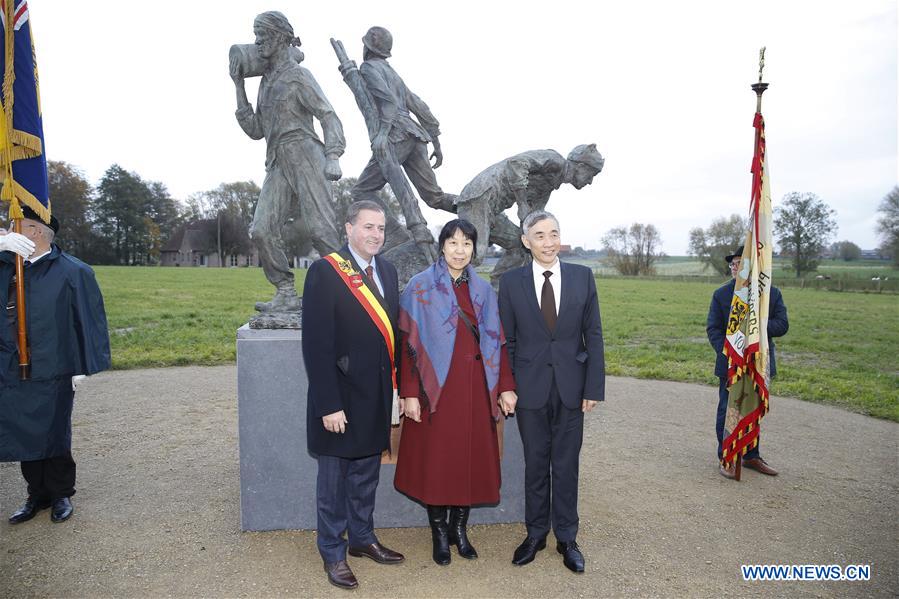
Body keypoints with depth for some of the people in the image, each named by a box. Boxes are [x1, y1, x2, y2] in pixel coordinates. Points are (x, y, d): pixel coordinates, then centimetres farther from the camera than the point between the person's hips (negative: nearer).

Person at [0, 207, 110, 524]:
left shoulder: (72, 271, -7)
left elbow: (89, 319, -7)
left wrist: (82, 367, -7)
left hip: (51, 371, -4)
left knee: (52, 436, 8)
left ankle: (61, 495, 26)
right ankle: (37, 495, 30)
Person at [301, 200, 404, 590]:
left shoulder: (387, 271, 7)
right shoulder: (325, 272, -13)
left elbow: (391, 331, 9)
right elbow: (316, 344, -17)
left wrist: (394, 384, 6)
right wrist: (328, 404, -18)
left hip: (377, 395, 6)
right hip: (340, 395, -6)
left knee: (367, 473, 19)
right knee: (334, 476, 11)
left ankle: (362, 537, 38)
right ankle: (333, 552, 29)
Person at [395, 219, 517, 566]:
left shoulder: (483, 290, 9)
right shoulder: (421, 286, -3)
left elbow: (496, 340, 8)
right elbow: (409, 342, -6)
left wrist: (505, 386, 2)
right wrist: (409, 393, -12)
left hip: (475, 386, 4)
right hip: (436, 385, -3)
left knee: (472, 457, 9)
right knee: (435, 458, 5)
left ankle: (459, 528, 28)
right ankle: (439, 533, 23)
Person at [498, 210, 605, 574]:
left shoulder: (582, 276, 0)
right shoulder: (511, 282, -2)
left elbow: (593, 334, 0)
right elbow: (506, 340, 2)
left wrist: (594, 386, -4)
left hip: (570, 387, 1)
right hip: (530, 387, 0)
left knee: (566, 464, 11)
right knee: (535, 463, 12)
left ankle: (567, 539, 29)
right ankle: (535, 534, 31)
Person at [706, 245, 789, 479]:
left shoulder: (773, 294, 2)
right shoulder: (721, 294, -2)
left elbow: (782, 325, -5)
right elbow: (712, 328, -5)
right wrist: (727, 353, -17)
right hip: (730, 364, -2)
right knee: (727, 411, 3)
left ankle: (751, 456, 30)